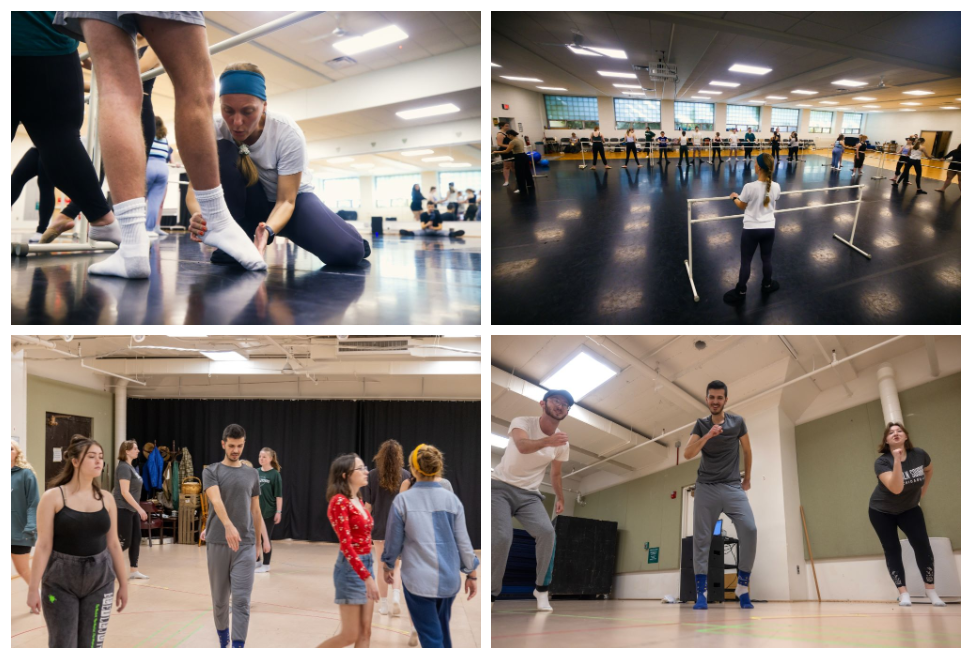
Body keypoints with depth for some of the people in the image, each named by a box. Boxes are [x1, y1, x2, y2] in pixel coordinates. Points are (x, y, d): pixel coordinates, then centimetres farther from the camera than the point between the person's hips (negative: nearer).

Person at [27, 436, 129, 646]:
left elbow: (113, 544, 10)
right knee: (62, 647, 0)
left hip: (100, 579, 4)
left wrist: (123, 583, 12)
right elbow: (44, 545, -9)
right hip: (60, 581, -3)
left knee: (91, 647, 8)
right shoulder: (53, 497, -7)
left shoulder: (106, 499, 5)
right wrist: (34, 588, -12)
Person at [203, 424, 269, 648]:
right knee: (220, 600, 10)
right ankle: (223, 642, 31)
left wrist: (260, 540, 17)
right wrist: (228, 525, -36)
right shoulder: (211, 471, -1)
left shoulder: (252, 474, 10)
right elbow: (216, 500, -20)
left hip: (246, 545, 1)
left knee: (241, 602, -8)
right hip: (217, 543, -1)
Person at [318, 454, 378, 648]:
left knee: (364, 633, 7)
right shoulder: (339, 502, -16)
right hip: (351, 568, -8)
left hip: (366, 565, 8)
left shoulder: (357, 500, 11)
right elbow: (346, 545, -22)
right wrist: (367, 577, -26)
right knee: (350, 635, -2)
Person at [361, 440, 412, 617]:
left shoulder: (372, 476, -7)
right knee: (397, 565, 12)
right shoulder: (405, 475, -6)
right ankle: (396, 598, -8)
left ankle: (383, 603, 18)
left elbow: (367, 505, -6)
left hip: (379, 526, 0)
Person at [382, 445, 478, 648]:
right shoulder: (452, 500, -3)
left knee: (431, 637, 0)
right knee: (442, 629, 24)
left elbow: (394, 541, 1)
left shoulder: (402, 500, -8)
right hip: (448, 578, 3)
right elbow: (463, 541, 2)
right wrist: (471, 574, 13)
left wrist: (388, 567, 19)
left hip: (418, 578, -3)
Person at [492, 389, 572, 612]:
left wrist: (560, 498, 28)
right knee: (501, 538, -23)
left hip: (529, 495, 4)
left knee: (547, 532, -22)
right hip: (500, 487, -4)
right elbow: (522, 445, -39)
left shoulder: (562, 441, 0)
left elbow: (556, 473, 19)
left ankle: (541, 589, -4)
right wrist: (547, 441, -58)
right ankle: (491, 594, -3)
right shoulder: (522, 422, -15)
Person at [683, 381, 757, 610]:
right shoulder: (701, 425, 2)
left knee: (749, 530, -19)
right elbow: (688, 454, -12)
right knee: (701, 538, -7)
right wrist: (707, 436, -26)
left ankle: (743, 585, -6)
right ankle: (701, 592, -3)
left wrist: (747, 478, 20)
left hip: (733, 486, 0)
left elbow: (747, 450, 17)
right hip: (706, 487, 0)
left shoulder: (737, 422, 3)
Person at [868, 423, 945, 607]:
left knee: (922, 544, -12)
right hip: (882, 511, -2)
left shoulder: (919, 455, -15)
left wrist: (924, 489, 10)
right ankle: (903, 592, -3)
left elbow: (928, 470, 12)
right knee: (892, 549, -7)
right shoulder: (882, 462, -27)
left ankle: (930, 589, -2)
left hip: (909, 508, 2)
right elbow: (896, 489, -42)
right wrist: (897, 461, -46)